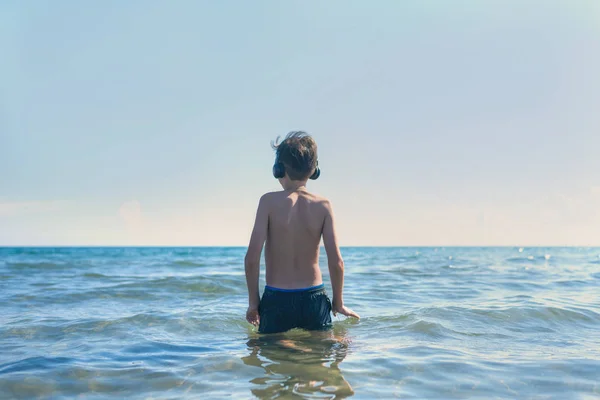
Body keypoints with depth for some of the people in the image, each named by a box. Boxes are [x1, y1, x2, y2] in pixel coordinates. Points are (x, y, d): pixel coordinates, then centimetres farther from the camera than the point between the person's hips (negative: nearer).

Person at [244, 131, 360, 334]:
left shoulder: (269, 201, -8)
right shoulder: (323, 205, -3)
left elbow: (252, 257, -13)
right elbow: (336, 261, -6)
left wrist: (253, 301, -1)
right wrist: (338, 303, 8)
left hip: (276, 301, -2)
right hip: (314, 300, 2)